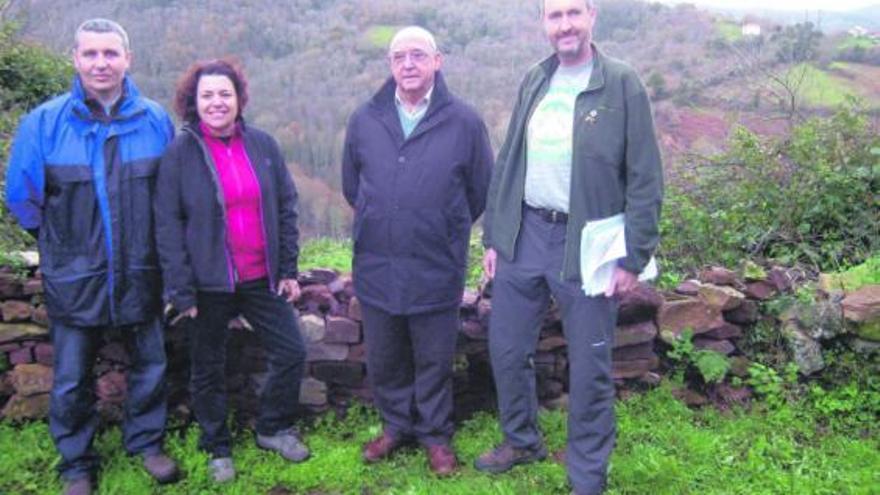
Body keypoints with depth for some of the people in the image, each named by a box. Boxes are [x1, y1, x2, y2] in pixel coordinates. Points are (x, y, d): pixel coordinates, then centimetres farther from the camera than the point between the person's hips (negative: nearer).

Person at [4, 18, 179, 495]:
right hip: (74, 278, -1)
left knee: (150, 366, 14)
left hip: (140, 275, 2)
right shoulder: (44, 122, -9)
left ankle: (146, 442, 36)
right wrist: (62, 245, 7)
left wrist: (143, 242, 7)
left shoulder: (155, 121, -5)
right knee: (71, 380, 10)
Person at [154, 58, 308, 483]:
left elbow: (286, 208, 6)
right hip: (209, 282, -3)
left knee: (291, 352, 7)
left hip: (262, 277, 3)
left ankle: (274, 428, 30)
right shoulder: (180, 152, -8)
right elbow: (168, 225, -9)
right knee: (208, 369, 11)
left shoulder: (262, 145, 2)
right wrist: (181, 290, -12)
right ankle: (217, 449, 31)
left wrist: (288, 269, 3)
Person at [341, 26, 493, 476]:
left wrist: (444, 231, 10)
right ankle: (396, 424, 37)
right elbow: (351, 186, 15)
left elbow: (480, 191, 3)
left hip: (436, 270, -3)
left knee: (434, 361, 11)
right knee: (383, 360, 16)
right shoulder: (364, 120, 2)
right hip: (376, 268, 3)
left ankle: (435, 434, 30)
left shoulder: (464, 122, -6)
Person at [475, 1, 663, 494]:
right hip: (524, 237, 5)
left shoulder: (622, 83, -7)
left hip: (586, 245, -5)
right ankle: (522, 440, 39)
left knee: (590, 368, 5)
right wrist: (494, 236, 11)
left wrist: (633, 259, -11)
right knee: (507, 349, 14)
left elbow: (646, 180, -8)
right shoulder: (534, 81, 9)